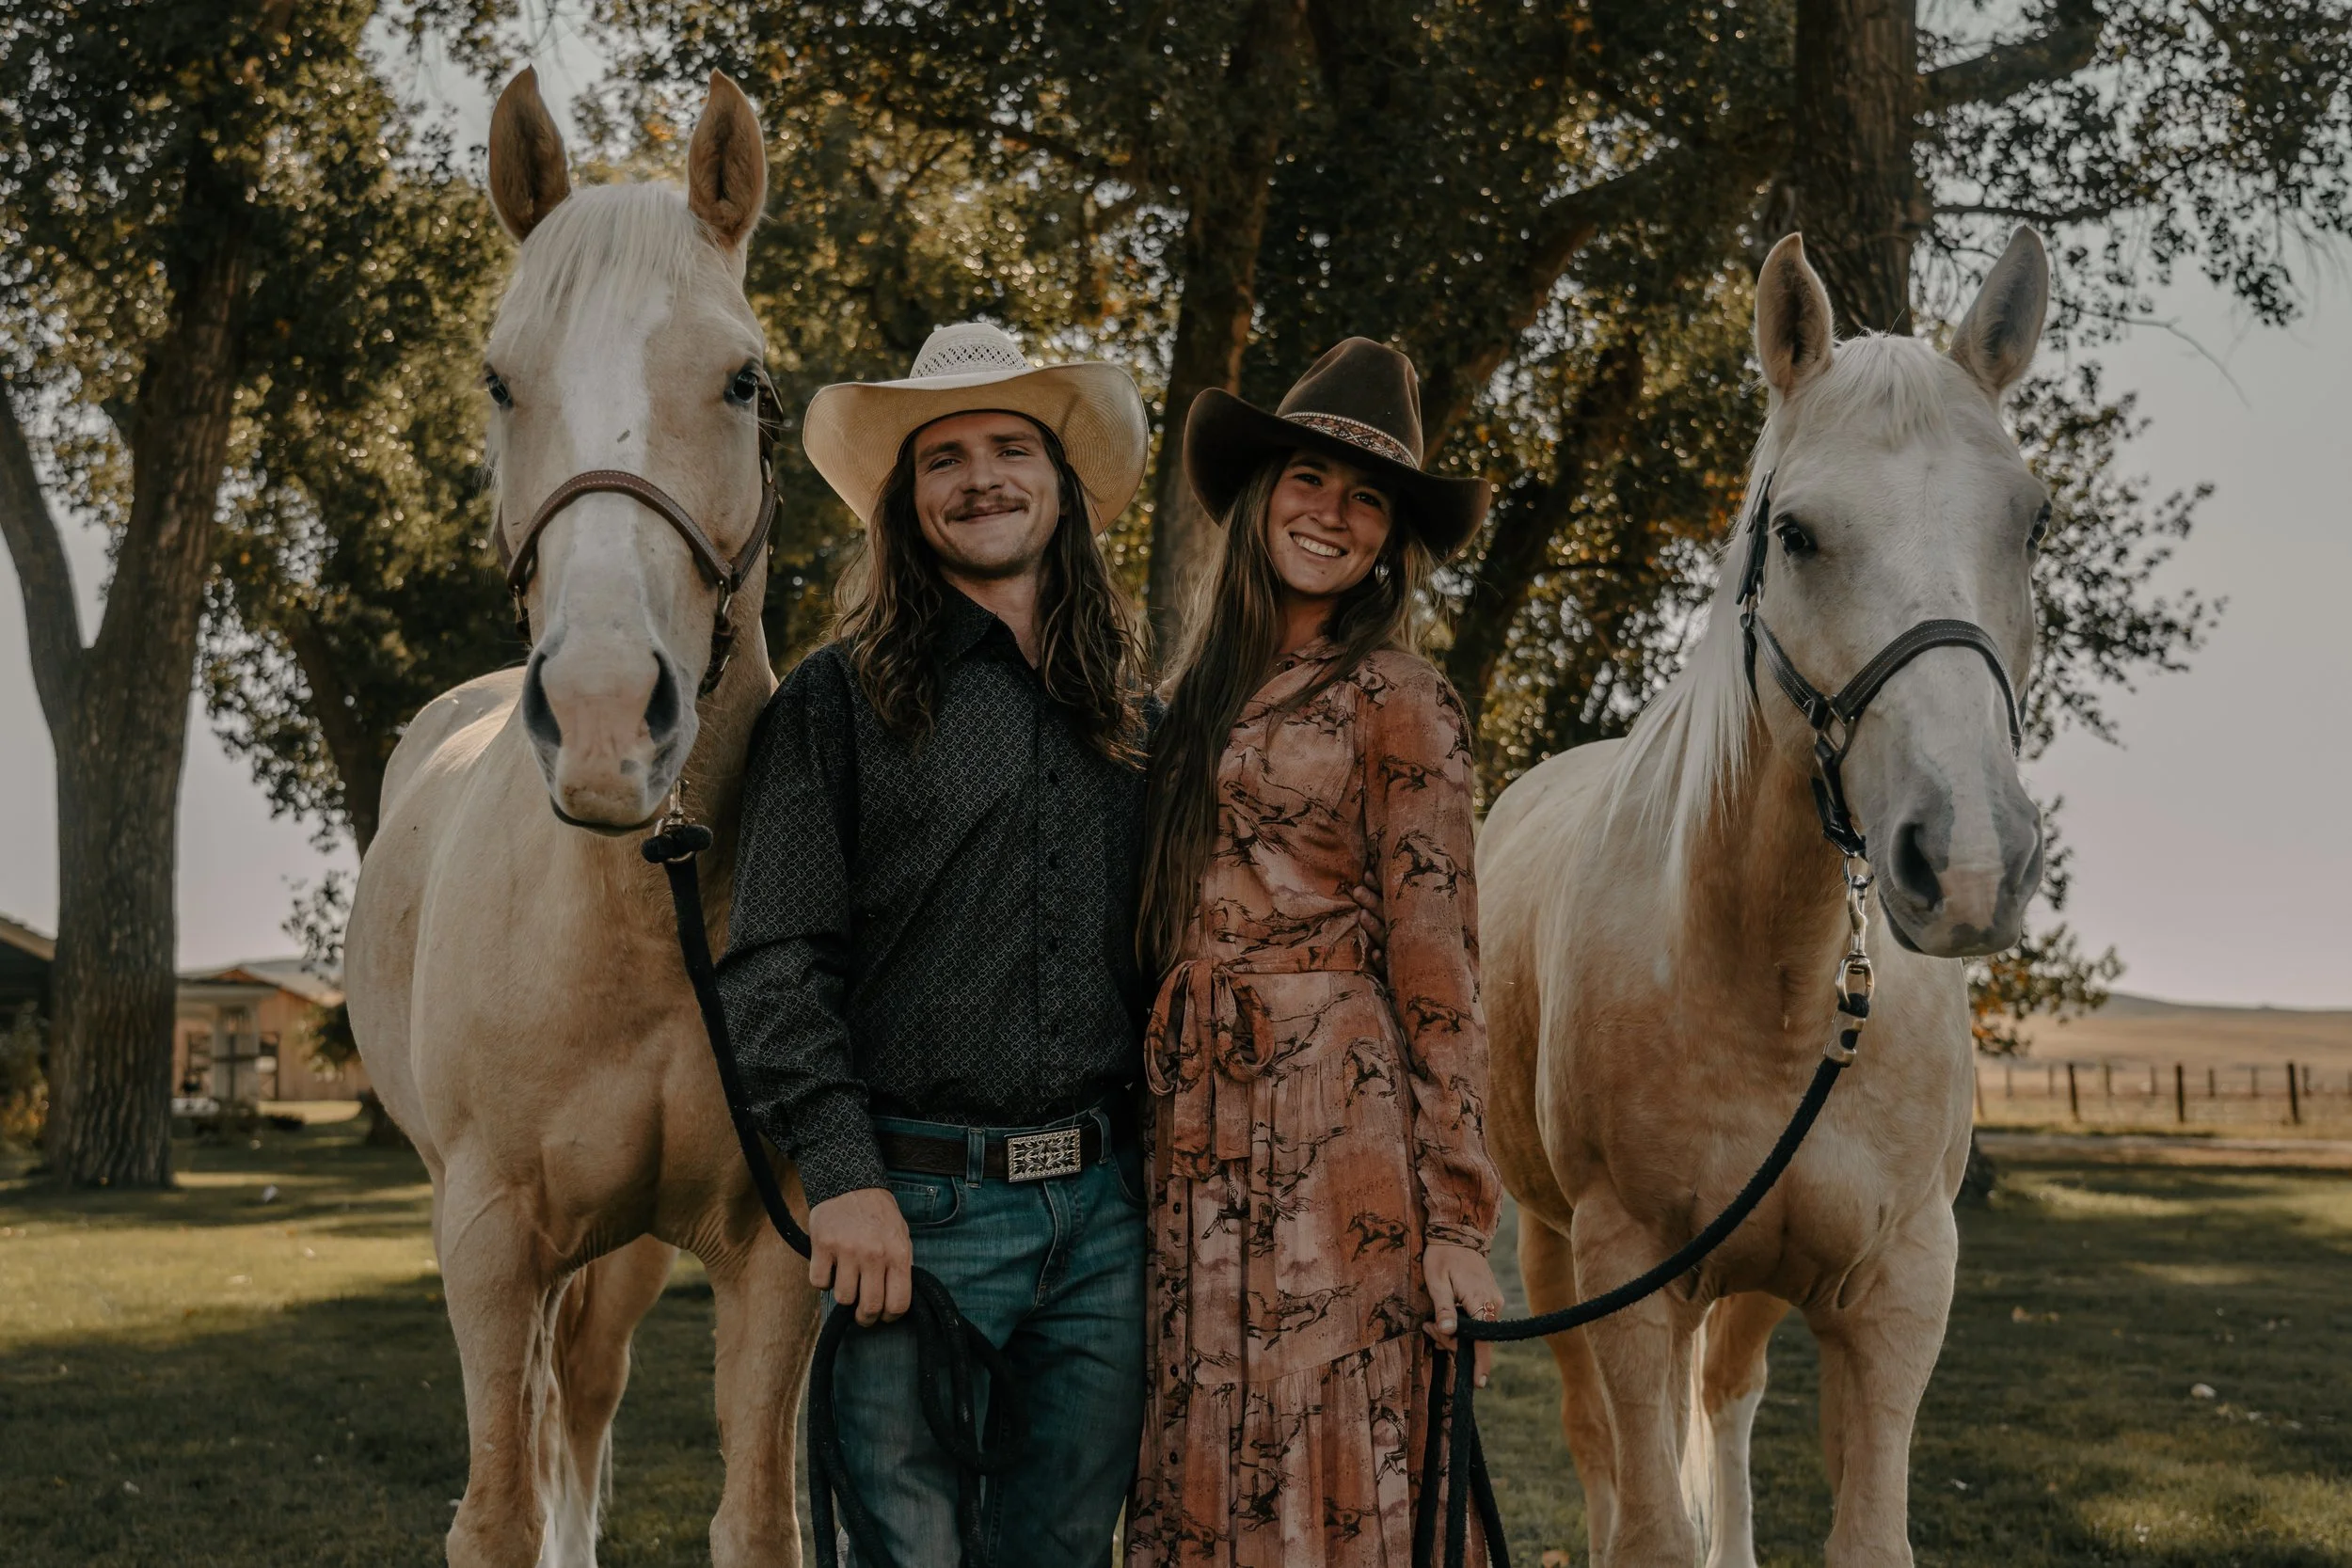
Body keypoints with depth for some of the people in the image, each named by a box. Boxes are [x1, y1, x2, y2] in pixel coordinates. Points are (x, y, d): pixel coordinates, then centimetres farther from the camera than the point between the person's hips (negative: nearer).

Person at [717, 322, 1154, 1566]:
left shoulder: (1132, 719, 14)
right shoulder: (837, 702, 0)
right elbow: (775, 962, -6)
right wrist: (842, 1175, -16)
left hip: (1106, 1208, 4)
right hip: (917, 1206, -4)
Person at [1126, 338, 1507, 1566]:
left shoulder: (1393, 700, -3)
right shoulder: (1203, 691, 16)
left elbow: (1438, 970, -7)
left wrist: (1453, 1221, -12)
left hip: (1330, 1128, -6)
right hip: (1196, 1136, 6)